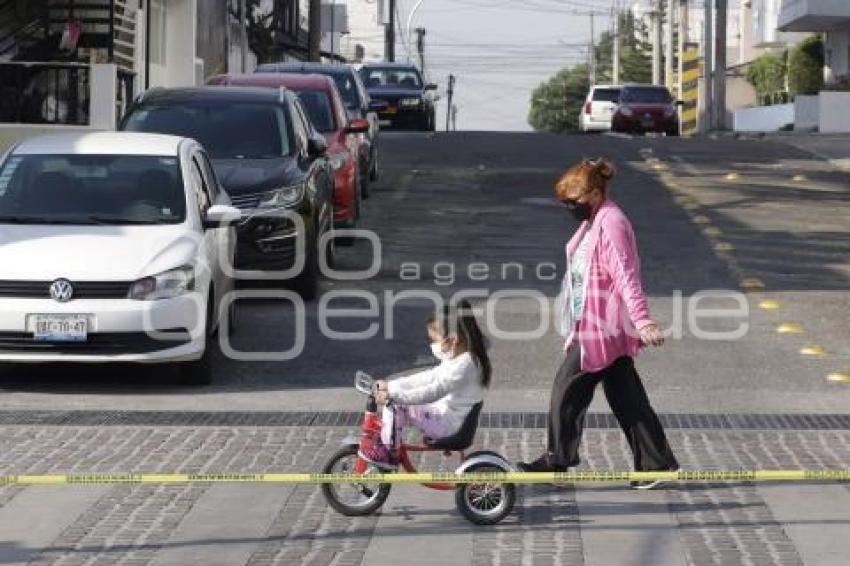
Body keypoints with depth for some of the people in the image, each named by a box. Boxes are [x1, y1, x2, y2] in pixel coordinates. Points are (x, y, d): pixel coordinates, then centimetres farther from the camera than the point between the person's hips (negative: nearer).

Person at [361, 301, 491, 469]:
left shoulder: (464, 364, -24)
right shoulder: (457, 359, 9)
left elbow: (432, 392, -30)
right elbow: (429, 377, 13)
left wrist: (393, 395, -32)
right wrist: (391, 385, 8)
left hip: (448, 423, -10)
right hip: (444, 413, 10)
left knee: (396, 408, -17)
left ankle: (387, 454, -5)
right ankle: (385, 443, 15)